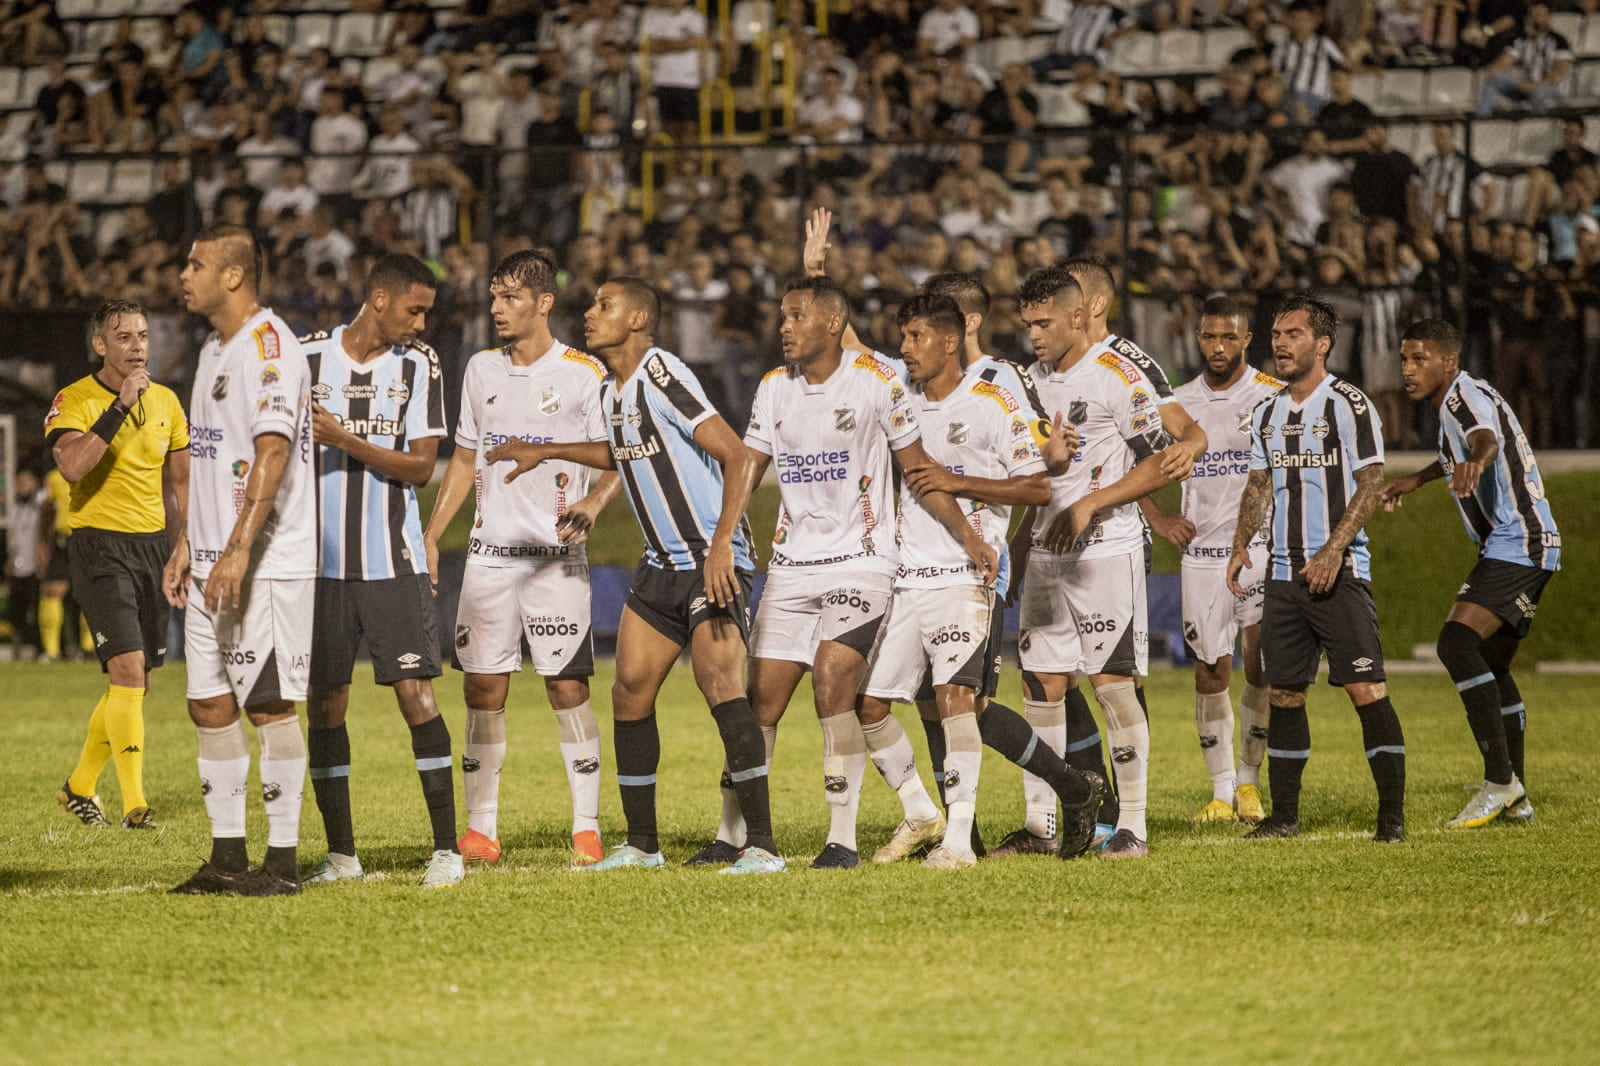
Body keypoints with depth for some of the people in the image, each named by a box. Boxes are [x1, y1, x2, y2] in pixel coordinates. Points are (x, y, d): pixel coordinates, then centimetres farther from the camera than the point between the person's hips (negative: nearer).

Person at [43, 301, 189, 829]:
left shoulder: (166, 402, 10)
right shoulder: (73, 402, -7)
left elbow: (181, 480, 18)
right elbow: (72, 466, -25)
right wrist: (120, 405, -25)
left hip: (153, 544, 6)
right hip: (100, 545, -6)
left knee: (136, 681, 9)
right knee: (128, 671, -17)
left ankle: (79, 786, 27)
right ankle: (134, 805, -16)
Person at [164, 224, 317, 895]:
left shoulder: (269, 347, -13)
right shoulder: (215, 349, 18)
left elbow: (272, 453, -21)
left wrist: (237, 551, -26)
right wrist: (186, 544, 21)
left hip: (267, 563, -10)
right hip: (213, 561, 10)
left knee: (269, 703, -6)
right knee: (210, 703, 8)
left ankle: (282, 860, -2)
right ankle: (227, 857, 14)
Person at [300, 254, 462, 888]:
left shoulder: (419, 366, 2)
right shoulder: (307, 358, 3)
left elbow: (421, 465, -5)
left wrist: (345, 440, -15)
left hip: (393, 562, -1)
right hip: (321, 561, 1)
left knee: (416, 695, -8)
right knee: (324, 704, 3)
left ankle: (447, 848, -3)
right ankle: (341, 854, 12)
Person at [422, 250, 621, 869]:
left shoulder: (584, 374, -3)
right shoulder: (481, 370, 12)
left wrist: (594, 502, -21)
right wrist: (430, 536, 13)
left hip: (555, 555, -4)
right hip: (489, 552, 4)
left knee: (567, 686, -7)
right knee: (482, 688, 2)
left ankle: (587, 829, -3)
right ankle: (480, 830, 7)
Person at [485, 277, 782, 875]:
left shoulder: (662, 376, -16)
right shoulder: (611, 392, 11)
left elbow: (737, 457, -22)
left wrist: (721, 545, -30)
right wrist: (546, 452, 34)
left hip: (714, 561, -9)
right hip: (662, 564, 9)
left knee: (719, 684, -22)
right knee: (630, 692, 8)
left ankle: (762, 845, -22)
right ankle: (642, 845, 19)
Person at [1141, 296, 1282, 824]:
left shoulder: (1274, 396, -1)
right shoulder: (1178, 402, 8)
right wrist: (1159, 519, 5)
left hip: (1261, 547, -3)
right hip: (1201, 552, 3)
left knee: (1260, 666, -11)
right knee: (1211, 671, 2)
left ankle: (1249, 780, 3)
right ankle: (1222, 791, 10)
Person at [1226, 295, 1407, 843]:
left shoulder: (1350, 405, -6)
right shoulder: (1266, 415, 13)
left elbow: (1371, 484, -10)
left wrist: (1333, 551, -18)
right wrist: (1241, 544, 4)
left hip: (1340, 571, -6)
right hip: (1283, 573, 6)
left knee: (1366, 689, -11)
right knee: (1283, 693, 6)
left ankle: (1392, 815, -8)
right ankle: (1284, 815, 13)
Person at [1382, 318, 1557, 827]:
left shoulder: (1467, 396, -14)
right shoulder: (1454, 402, 18)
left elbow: (1486, 439, -38)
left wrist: (1474, 463, -60)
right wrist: (1417, 479, 54)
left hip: (1517, 545, -11)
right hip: (1520, 549, 11)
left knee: (1457, 641, -24)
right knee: (1492, 665, 15)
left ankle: (1499, 779, -25)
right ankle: (1516, 799, 19)